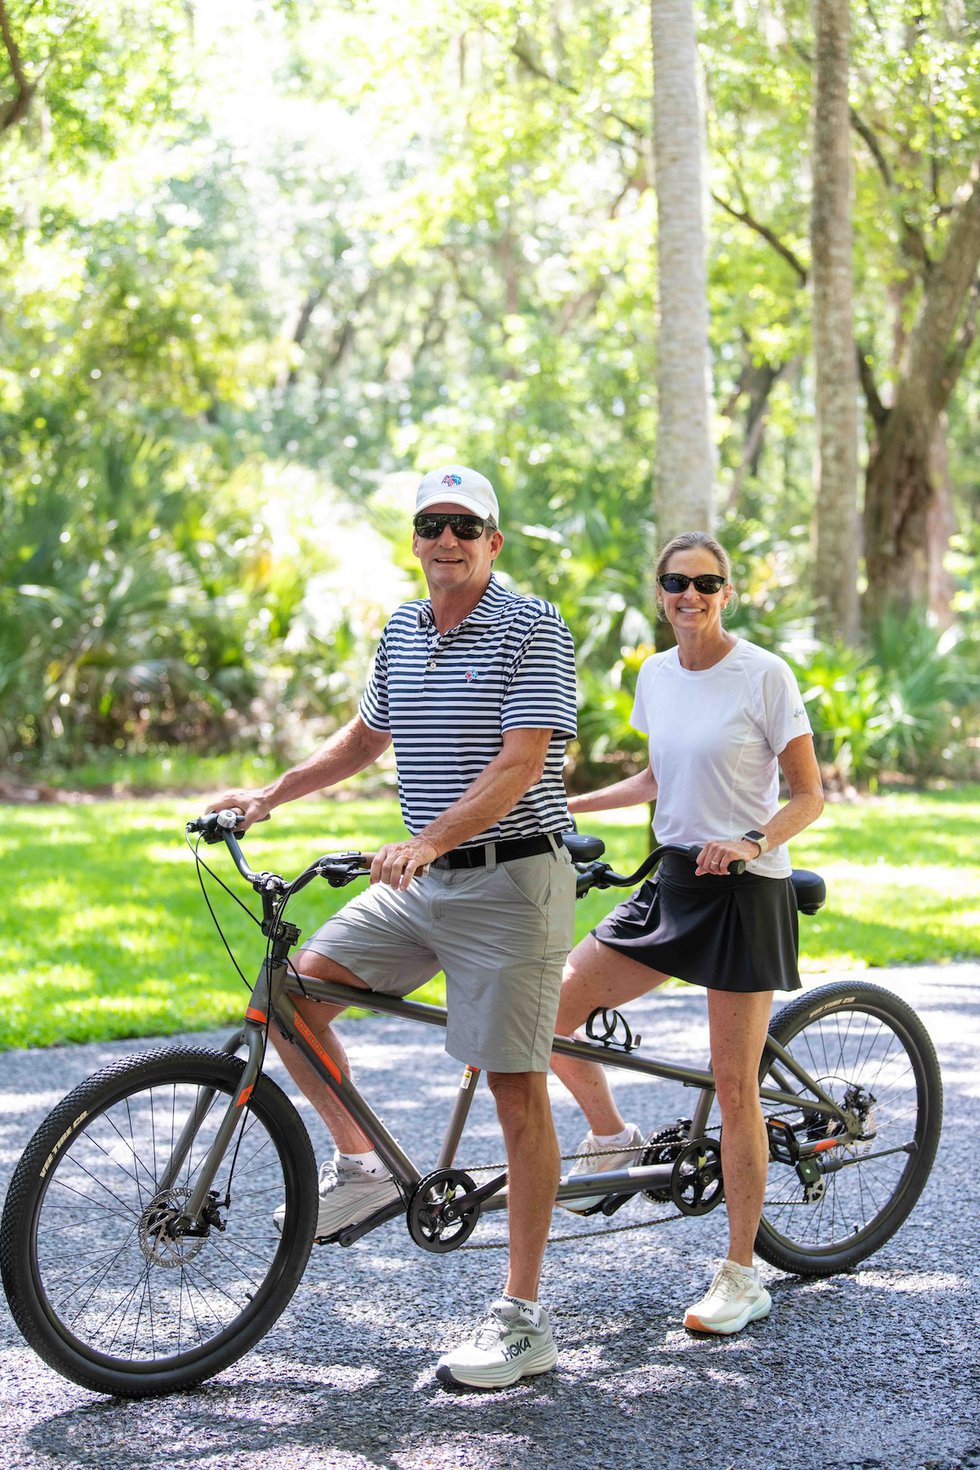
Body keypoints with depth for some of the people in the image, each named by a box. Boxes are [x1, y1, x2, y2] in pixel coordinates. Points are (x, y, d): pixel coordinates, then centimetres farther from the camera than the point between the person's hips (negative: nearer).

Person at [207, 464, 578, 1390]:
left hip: (510, 880, -7)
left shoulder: (531, 628, -10)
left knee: (516, 1090, -5)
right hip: (418, 885, 7)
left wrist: (428, 839, -31)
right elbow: (365, 737, 27)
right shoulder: (400, 631, 12)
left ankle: (522, 1319, 1)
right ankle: (359, 1164, 16)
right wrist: (270, 795, 19)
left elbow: (520, 764, -20)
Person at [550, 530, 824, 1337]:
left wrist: (750, 843, -25)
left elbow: (809, 796, -8)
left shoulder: (764, 674, -10)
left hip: (746, 893, -6)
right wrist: (565, 805, 15)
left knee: (735, 1088, -3)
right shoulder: (656, 675, 8)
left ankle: (741, 1277, 8)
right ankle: (613, 1136, 22)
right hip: (672, 884, 6)